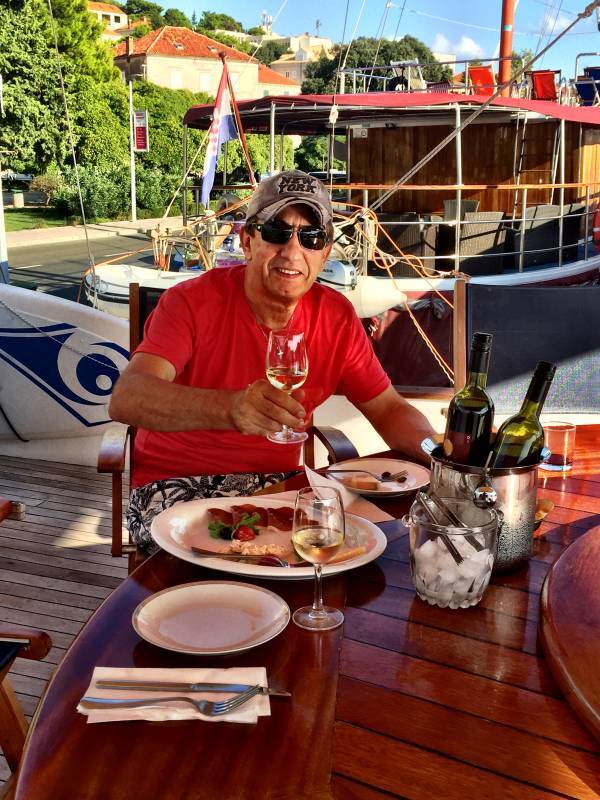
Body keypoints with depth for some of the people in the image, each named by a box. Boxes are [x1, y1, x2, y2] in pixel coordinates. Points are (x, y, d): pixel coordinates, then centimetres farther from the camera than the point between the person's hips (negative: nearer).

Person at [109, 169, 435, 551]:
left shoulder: (336, 316, -1)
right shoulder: (192, 302, -15)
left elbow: (389, 410, 6)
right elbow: (126, 399, -30)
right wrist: (232, 408, -48)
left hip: (279, 480, 5)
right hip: (175, 483, -4)